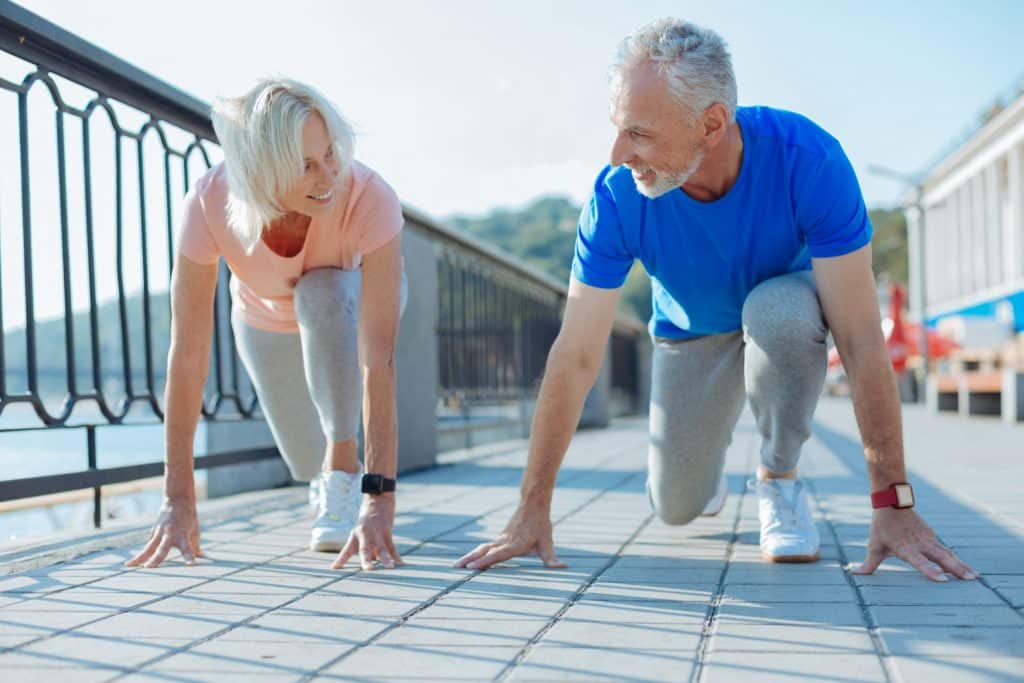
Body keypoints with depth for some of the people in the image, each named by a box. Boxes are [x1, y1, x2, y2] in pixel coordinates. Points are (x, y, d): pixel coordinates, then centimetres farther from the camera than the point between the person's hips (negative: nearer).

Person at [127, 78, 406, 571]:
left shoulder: (370, 198, -42)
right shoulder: (208, 203, -38)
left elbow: (379, 358, -46)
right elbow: (187, 353, -36)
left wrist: (380, 497, -52)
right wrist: (178, 499, -36)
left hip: (350, 304, -2)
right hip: (268, 323, 2)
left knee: (321, 293, -38)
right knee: (308, 465, 8)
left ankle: (345, 480, -21)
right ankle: (330, 475, 48)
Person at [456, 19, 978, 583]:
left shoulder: (808, 160, -36)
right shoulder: (616, 196, -30)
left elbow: (860, 340, -34)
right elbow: (575, 357, -26)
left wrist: (892, 502, -36)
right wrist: (532, 510, -24)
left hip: (785, 308, -2)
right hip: (692, 332, 2)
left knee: (779, 311, -38)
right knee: (677, 508, -1)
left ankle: (779, 478, -11)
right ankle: (705, 448, 36)